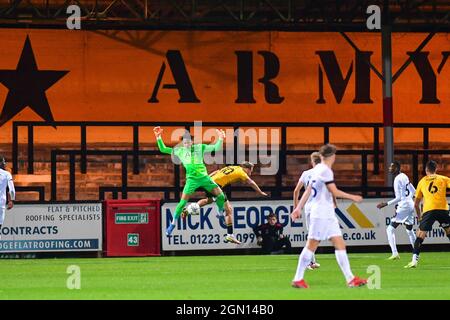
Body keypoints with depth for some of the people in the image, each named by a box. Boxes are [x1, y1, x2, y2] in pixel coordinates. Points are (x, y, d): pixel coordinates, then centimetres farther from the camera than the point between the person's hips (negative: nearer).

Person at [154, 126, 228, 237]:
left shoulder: (200, 148, 4)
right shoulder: (179, 150, 5)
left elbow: (216, 148, 4)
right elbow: (163, 149, 8)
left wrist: (220, 139, -15)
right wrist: (158, 137, -3)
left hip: (204, 177, 2)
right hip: (192, 179, -2)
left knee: (220, 195, -3)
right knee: (183, 201, -12)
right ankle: (173, 224, -2)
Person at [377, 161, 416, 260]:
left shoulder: (397, 180, -16)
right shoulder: (404, 177, 11)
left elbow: (399, 198, -19)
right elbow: (413, 191, 20)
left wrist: (386, 204, -17)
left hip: (403, 206, -9)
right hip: (410, 204, 9)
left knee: (390, 229, -6)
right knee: (409, 230, 20)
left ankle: (395, 253, -14)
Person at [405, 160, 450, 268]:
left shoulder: (422, 181, 20)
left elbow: (416, 204, 23)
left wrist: (419, 216, 35)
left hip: (428, 210, 0)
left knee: (420, 234, -1)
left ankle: (414, 260, -15)